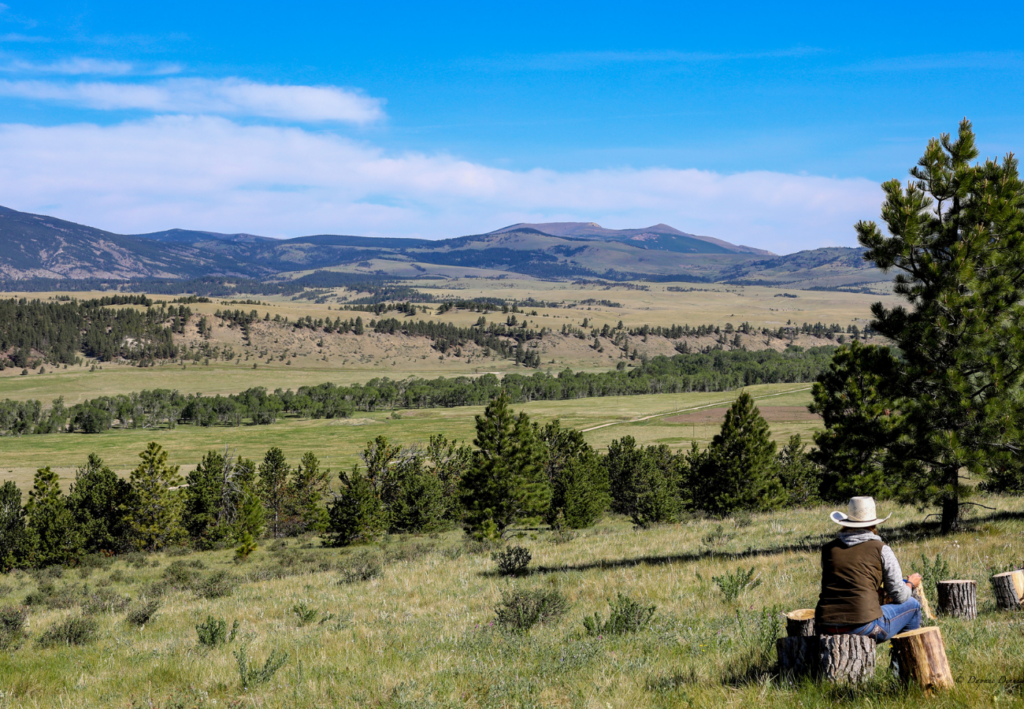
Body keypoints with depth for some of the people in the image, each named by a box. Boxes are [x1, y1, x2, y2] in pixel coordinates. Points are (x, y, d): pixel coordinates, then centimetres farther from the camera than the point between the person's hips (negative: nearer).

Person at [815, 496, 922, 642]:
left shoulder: (828, 549, 12)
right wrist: (910, 583, 30)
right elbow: (899, 596, 6)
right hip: (863, 626, -4)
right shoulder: (881, 549, 2)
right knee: (912, 604, 23)